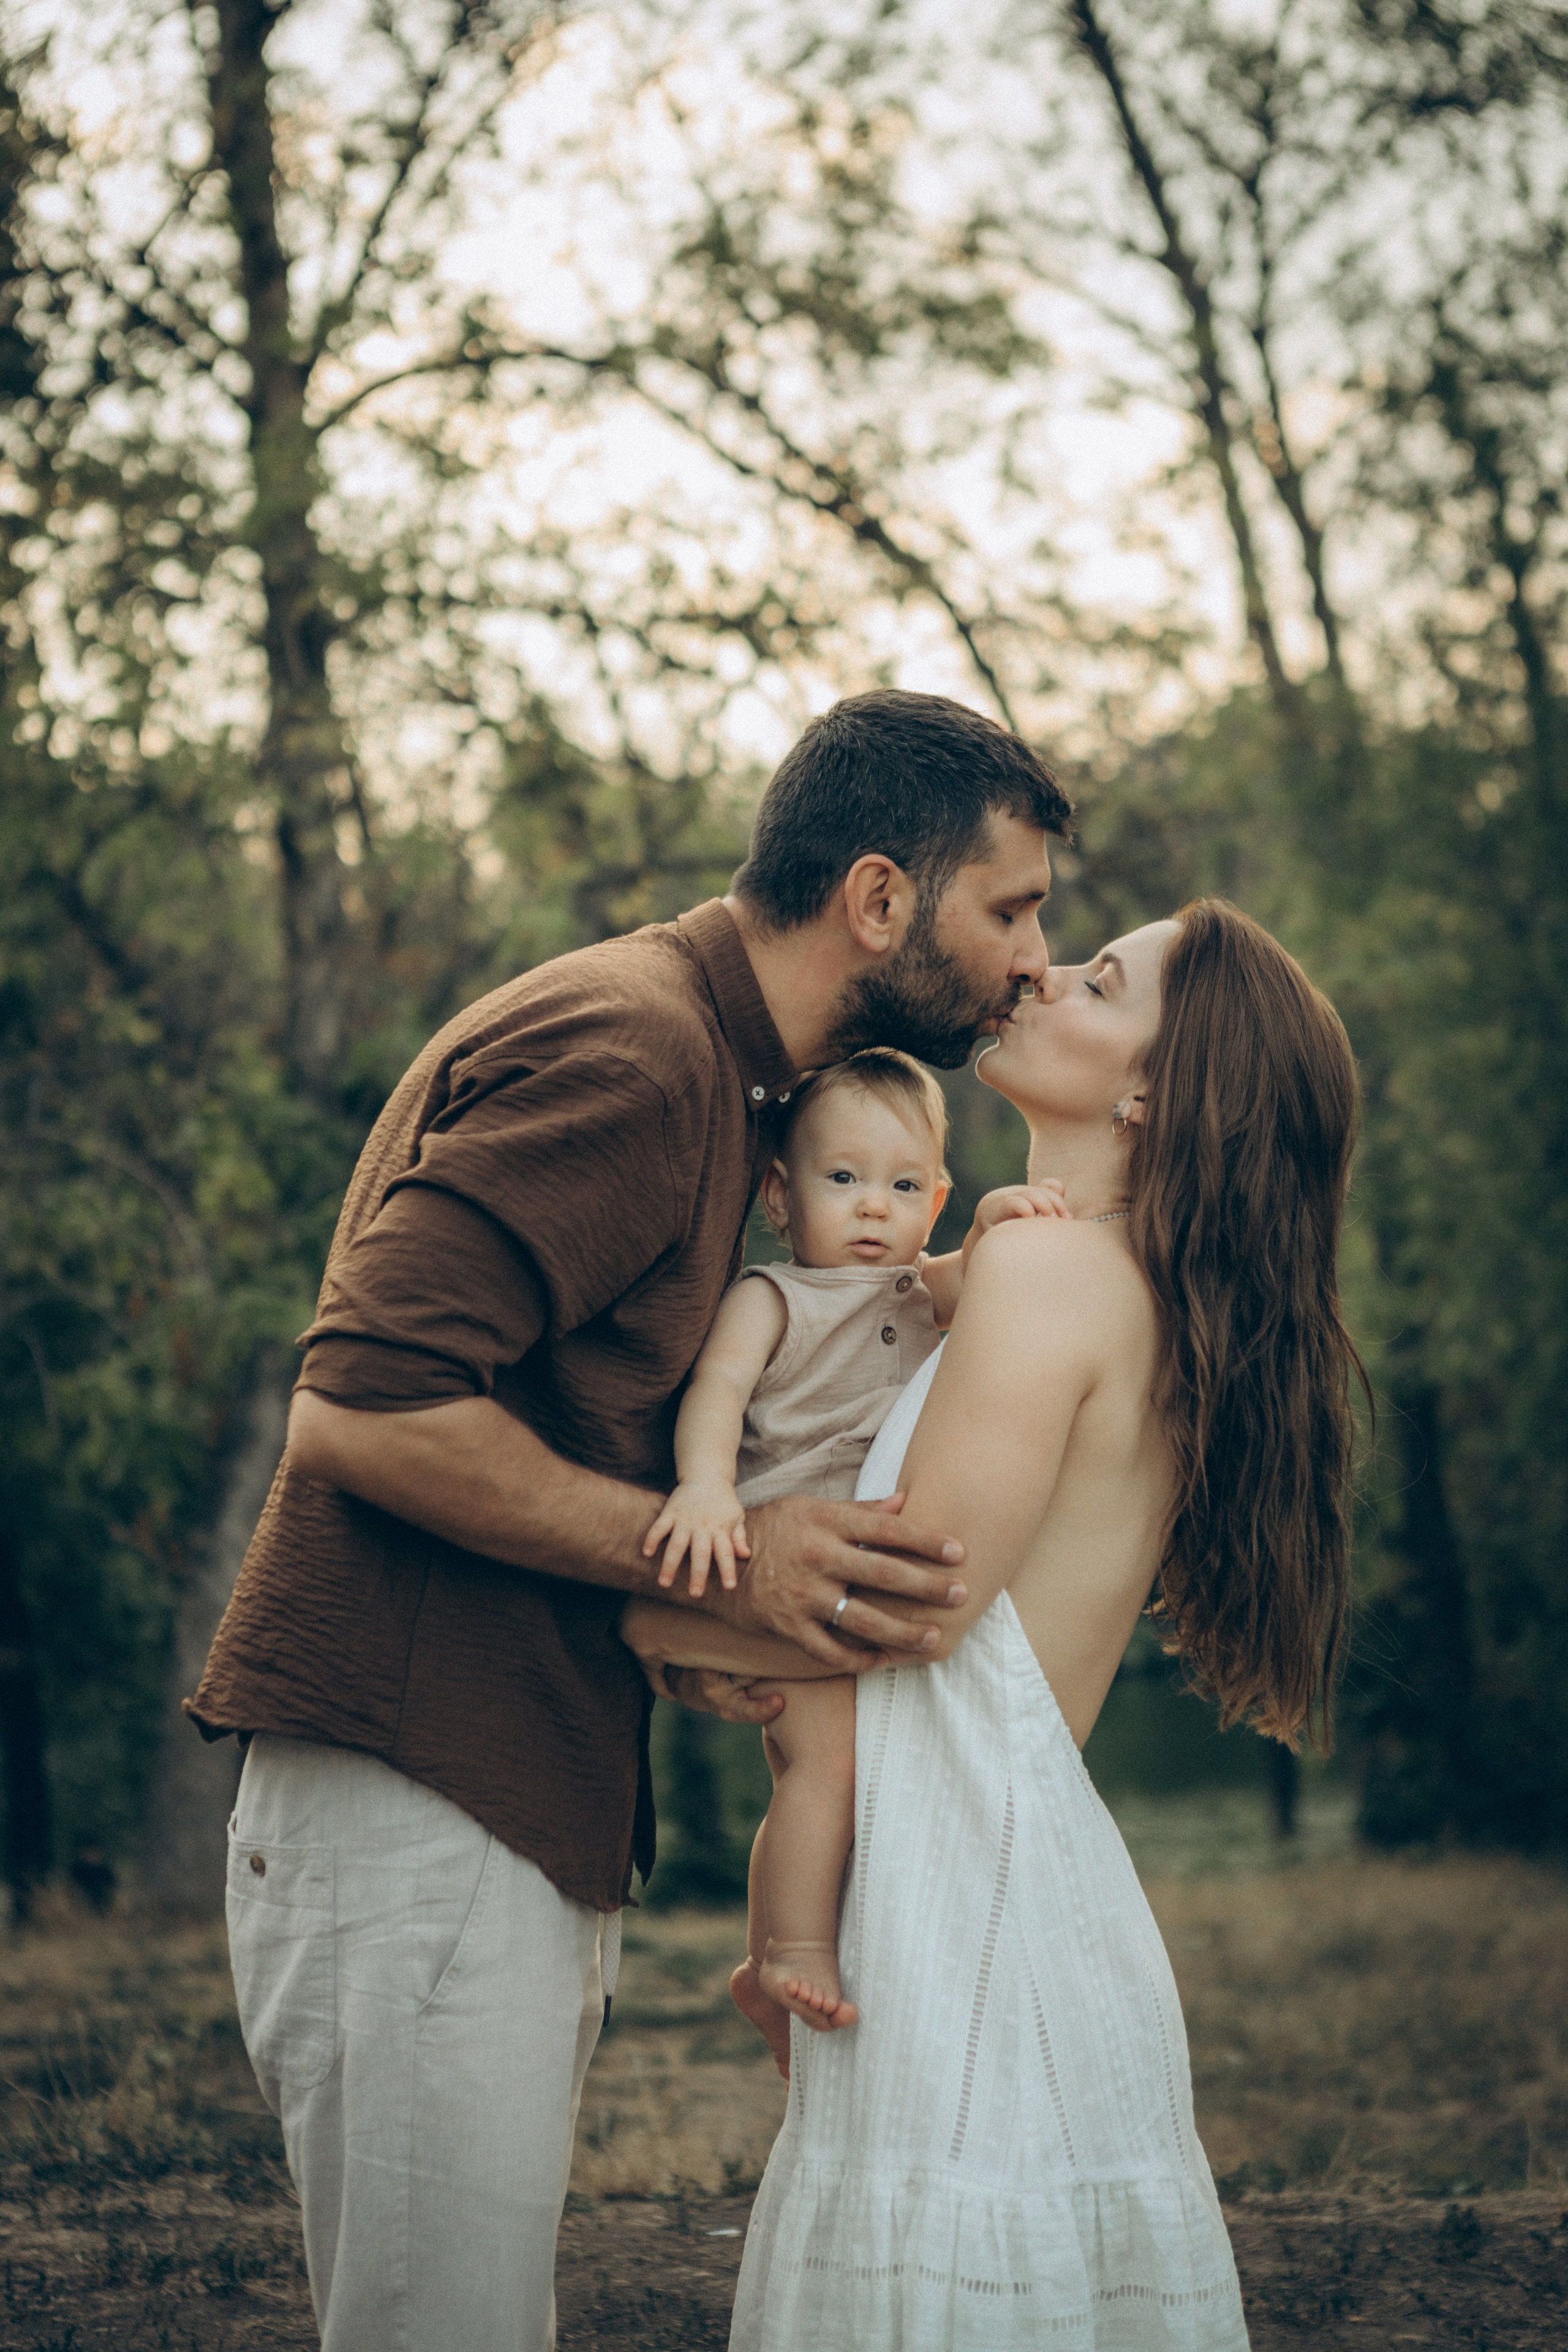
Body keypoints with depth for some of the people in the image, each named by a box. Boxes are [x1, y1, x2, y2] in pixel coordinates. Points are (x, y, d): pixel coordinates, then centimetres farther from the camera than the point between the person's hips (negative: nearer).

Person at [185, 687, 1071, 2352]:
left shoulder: (705, 1063, 21)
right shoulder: (626, 1055, -14)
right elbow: (366, 1409, -22)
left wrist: (688, 1627, 8)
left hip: (533, 1821, 10)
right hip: (417, 1819, -10)